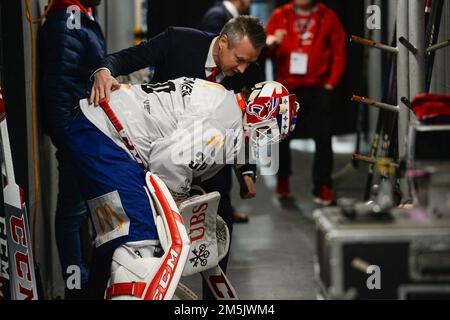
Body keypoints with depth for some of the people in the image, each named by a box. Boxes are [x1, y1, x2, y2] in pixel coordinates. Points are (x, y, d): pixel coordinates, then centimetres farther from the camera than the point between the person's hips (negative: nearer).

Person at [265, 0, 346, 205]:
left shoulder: (328, 17, 4)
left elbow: (339, 52, 3)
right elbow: (264, 49, 1)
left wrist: (331, 83, -4)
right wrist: (272, 43, -22)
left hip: (318, 89, -1)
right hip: (286, 88, 1)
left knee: (323, 138, -6)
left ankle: (322, 188, -3)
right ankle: (282, 179, 25)